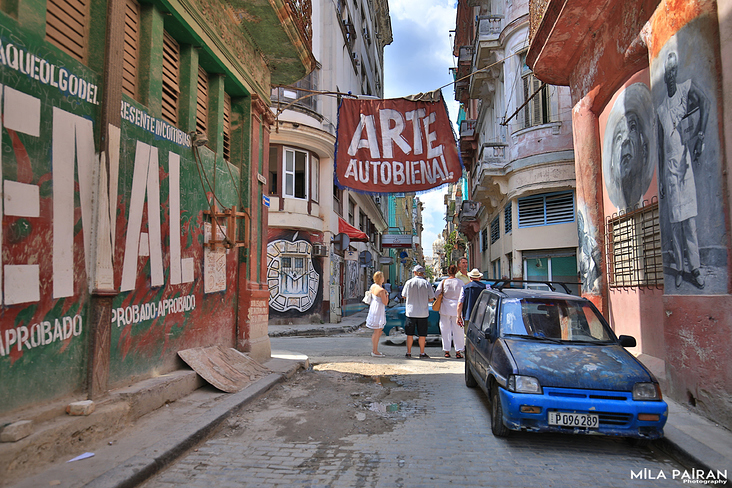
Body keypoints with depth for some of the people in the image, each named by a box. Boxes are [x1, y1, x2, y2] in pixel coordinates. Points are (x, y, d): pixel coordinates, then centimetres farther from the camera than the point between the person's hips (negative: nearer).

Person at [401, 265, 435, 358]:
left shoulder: (409, 282, -4)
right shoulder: (426, 283, -5)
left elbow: (404, 296, 5)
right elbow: (431, 298, -2)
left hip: (411, 312, 1)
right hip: (423, 312, 0)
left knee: (410, 334, 10)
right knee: (422, 334, 8)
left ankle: (408, 352, 16)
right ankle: (422, 353, 13)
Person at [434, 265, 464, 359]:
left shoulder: (443, 282, -3)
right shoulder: (460, 282, -3)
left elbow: (436, 294, -2)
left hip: (445, 309, 0)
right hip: (456, 308, 0)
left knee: (445, 329, 8)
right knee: (457, 330, 6)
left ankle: (446, 351, 10)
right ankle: (458, 351, 7)